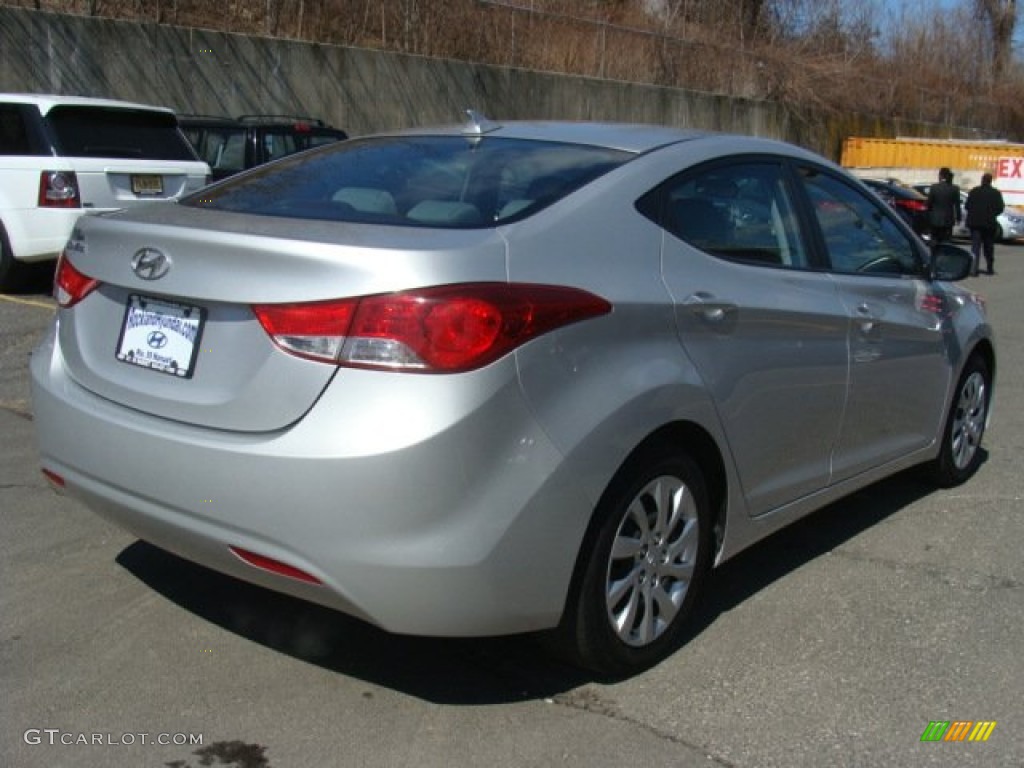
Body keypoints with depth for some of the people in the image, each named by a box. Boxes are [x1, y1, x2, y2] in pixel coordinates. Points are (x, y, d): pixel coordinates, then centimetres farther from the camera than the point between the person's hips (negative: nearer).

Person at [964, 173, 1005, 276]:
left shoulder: (974, 191, -1)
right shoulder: (996, 193, -3)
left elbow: (967, 206, -1)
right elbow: (1000, 208, -6)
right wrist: (991, 214, 12)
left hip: (975, 222, 0)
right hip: (989, 223, 0)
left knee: (975, 246, 0)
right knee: (988, 246, 13)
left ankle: (973, 269, -12)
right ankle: (990, 268, 21)